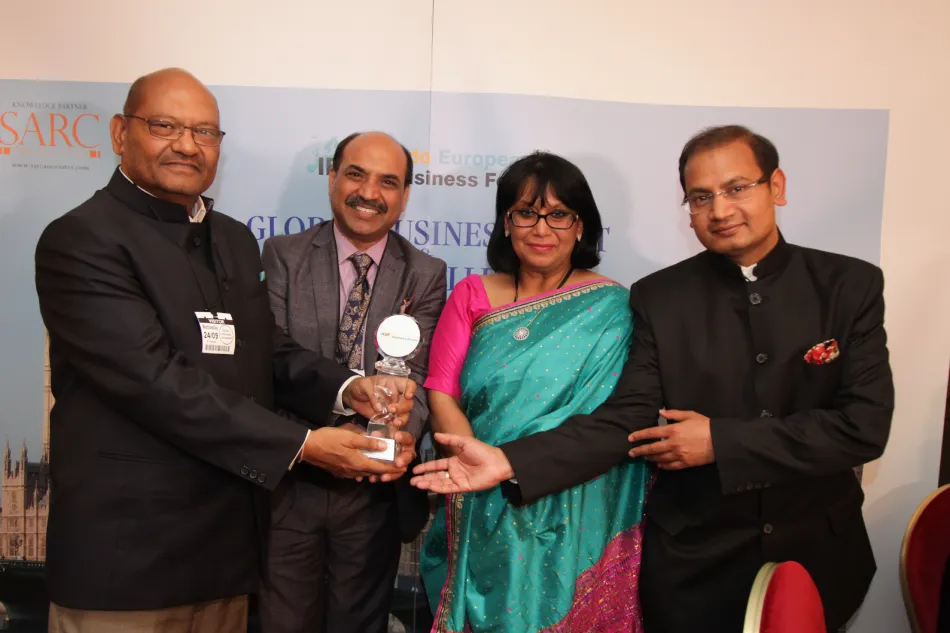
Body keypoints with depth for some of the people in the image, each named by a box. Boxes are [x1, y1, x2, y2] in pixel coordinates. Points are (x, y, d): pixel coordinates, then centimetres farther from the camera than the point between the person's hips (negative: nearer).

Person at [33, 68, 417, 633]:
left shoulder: (236, 239, 12)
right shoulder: (82, 240, -12)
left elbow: (272, 352, 7)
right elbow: (155, 380, -21)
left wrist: (348, 390, -13)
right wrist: (299, 444, -21)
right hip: (127, 556, -6)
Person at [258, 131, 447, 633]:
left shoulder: (425, 275, 1)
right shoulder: (283, 256, -1)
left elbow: (418, 375, -9)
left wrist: (399, 432, -30)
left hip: (376, 490, 1)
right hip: (289, 482, 0)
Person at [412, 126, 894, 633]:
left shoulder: (850, 285, -5)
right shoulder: (659, 298, -6)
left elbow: (865, 425, -12)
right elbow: (625, 419, -13)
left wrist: (721, 441, -17)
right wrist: (508, 462, -27)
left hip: (820, 554, 1)